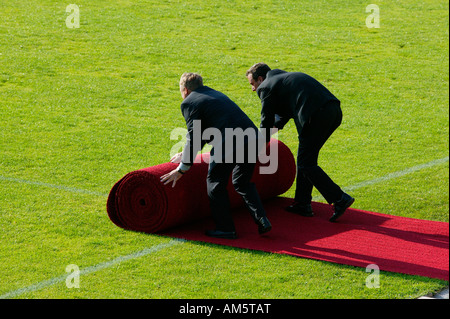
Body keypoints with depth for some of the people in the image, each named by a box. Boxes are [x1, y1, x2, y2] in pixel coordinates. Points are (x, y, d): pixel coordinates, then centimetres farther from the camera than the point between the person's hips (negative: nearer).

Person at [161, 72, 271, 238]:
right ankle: (262, 220, 14)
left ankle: (226, 229, 11)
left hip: (229, 144, -8)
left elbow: (194, 137, -1)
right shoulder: (216, 94, 31)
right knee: (242, 182, 24)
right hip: (251, 139, 8)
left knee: (215, 183, 10)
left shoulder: (189, 103, 5)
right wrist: (185, 154, 43)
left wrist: (182, 169, 4)